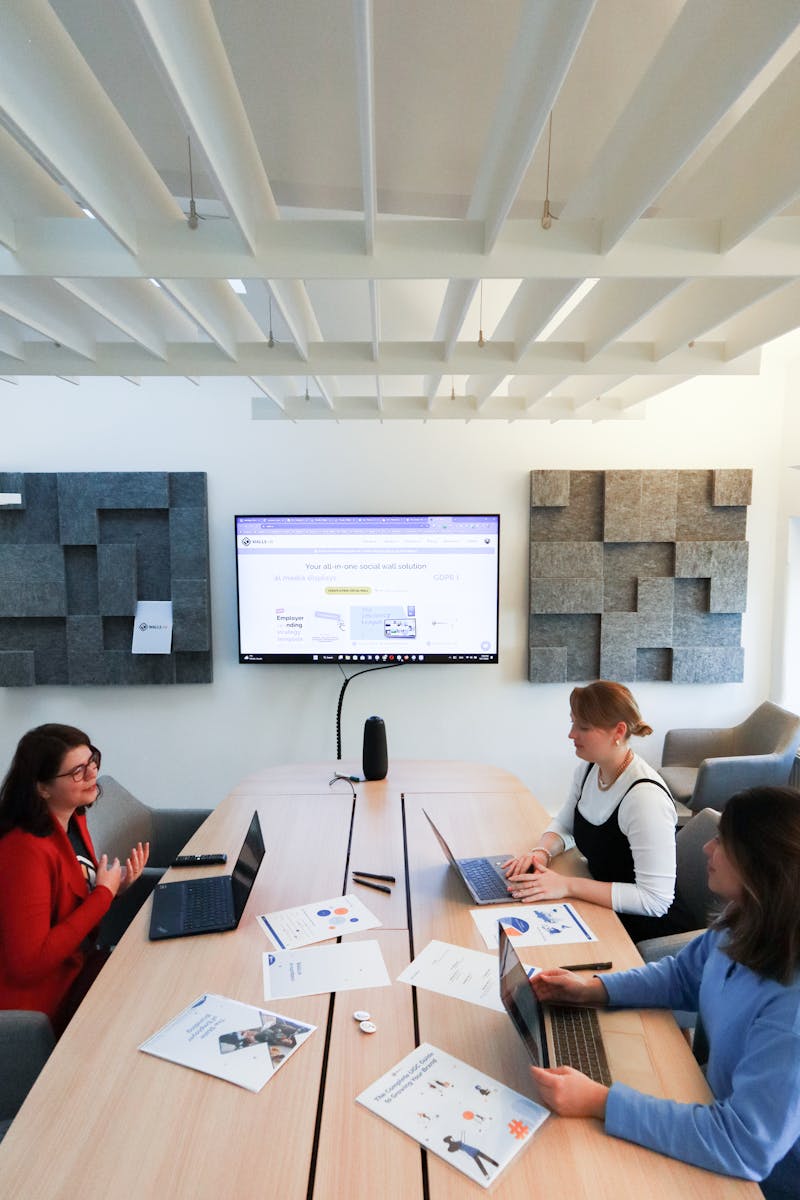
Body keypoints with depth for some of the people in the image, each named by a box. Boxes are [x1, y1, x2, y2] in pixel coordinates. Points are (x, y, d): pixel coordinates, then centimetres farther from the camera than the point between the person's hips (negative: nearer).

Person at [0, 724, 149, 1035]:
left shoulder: (73, 818, -3)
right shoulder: (26, 850, -29)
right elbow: (28, 963, -29)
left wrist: (117, 886, -11)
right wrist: (105, 893, -23)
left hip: (79, 962, 8)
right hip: (46, 1000, -8)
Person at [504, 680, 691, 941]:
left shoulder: (646, 797, -27)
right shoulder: (589, 769, -2)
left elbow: (655, 900, -26)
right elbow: (563, 825, 13)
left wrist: (568, 885, -27)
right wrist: (542, 851, -9)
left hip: (650, 930, -7)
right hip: (605, 908, 7)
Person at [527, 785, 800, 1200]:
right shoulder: (744, 922, -10)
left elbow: (746, 1146, -35)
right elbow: (683, 975, 6)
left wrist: (599, 1102, -35)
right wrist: (592, 989, -7)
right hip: (716, 1100, 6)